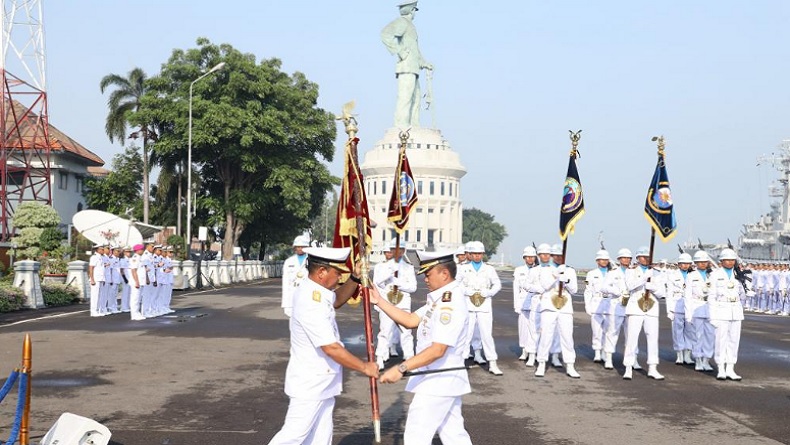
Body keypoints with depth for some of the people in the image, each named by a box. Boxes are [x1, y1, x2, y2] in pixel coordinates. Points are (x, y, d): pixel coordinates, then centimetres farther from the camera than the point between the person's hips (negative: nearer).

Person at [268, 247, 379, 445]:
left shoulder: (313, 291, 2)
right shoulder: (311, 304, -27)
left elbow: (337, 300, 23)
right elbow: (331, 348, -28)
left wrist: (355, 278, 5)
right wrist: (365, 367, -17)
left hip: (321, 382, 10)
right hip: (309, 384, -10)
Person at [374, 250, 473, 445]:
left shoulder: (451, 304, -22)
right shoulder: (443, 299, 11)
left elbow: (437, 350, -29)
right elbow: (411, 320, 11)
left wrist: (401, 369, -31)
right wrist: (379, 301, 2)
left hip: (437, 382, -10)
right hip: (445, 380, 10)